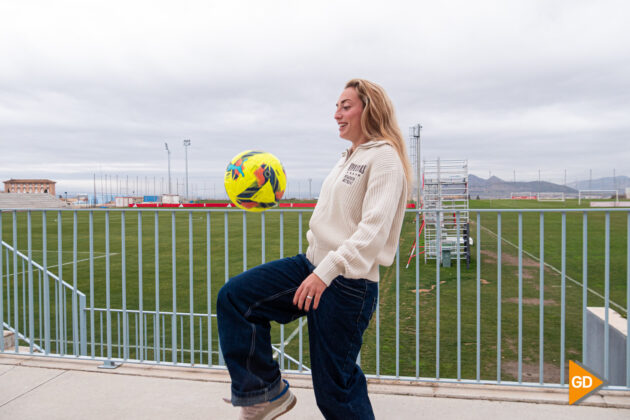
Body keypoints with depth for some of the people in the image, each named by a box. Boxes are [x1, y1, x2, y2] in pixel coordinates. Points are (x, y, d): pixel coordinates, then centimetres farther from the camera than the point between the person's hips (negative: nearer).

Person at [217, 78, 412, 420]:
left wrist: (328, 270, -29)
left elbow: (375, 227, -23)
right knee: (234, 296, 0)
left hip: (348, 284, -9)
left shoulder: (384, 156, -11)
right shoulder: (349, 158, 17)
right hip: (313, 264, 9)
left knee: (334, 387, 1)